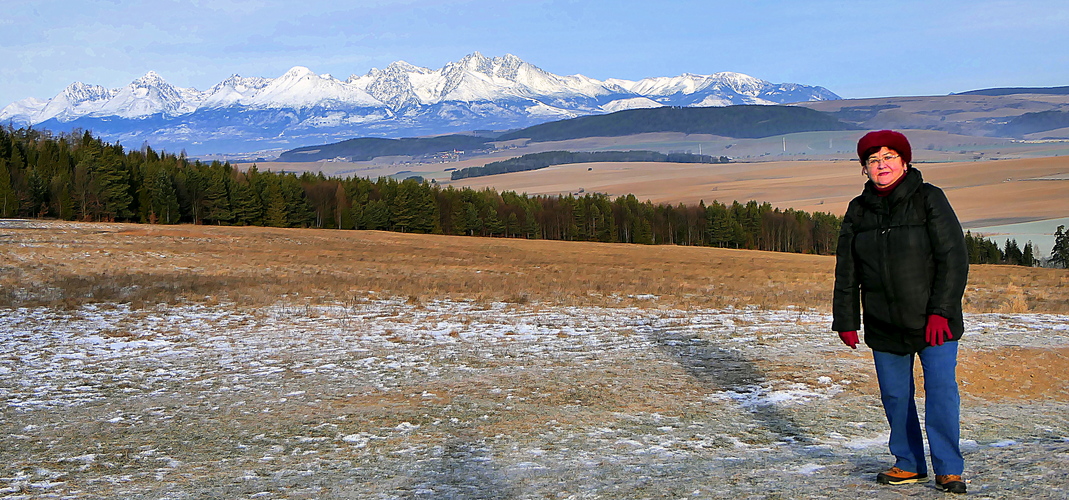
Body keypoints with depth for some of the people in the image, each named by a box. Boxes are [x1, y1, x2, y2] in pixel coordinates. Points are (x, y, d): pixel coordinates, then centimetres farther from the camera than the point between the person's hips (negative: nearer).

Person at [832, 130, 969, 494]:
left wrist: (940, 312, -14)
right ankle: (909, 464, 22)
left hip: (934, 322, -4)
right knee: (895, 396, 8)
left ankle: (948, 469, 6)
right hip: (884, 325, 4)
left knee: (941, 391, -7)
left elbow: (954, 258, -8)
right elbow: (846, 271, 11)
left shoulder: (929, 199, -4)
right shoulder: (858, 211, 7)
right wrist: (845, 320, 7)